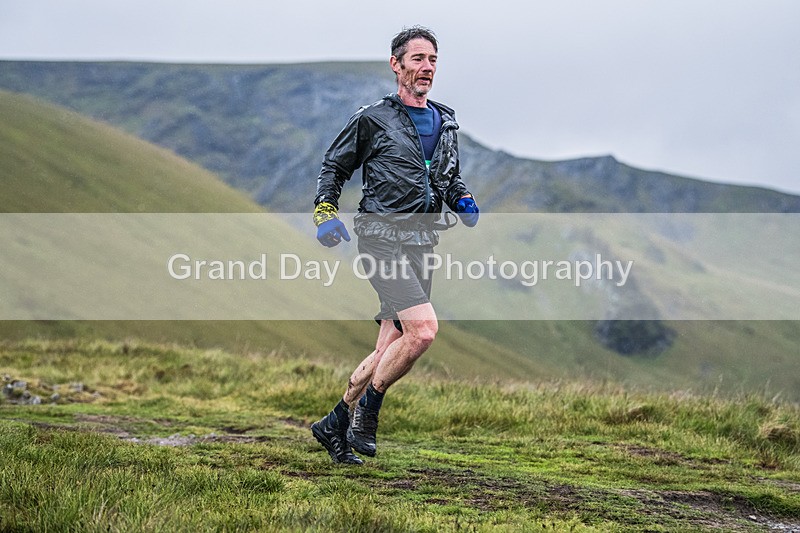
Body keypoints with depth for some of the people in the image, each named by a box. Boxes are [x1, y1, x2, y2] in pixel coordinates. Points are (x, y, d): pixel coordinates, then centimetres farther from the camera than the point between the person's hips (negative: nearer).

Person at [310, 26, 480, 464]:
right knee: (424, 328, -23)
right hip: (381, 239, -7)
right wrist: (325, 213, -8)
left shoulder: (445, 122, 16)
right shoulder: (373, 119, -2)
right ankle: (367, 409, -5)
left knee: (391, 347, 6)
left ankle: (335, 425, 20)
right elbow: (334, 166, 6)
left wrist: (462, 200, 7)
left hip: (418, 246, 7)